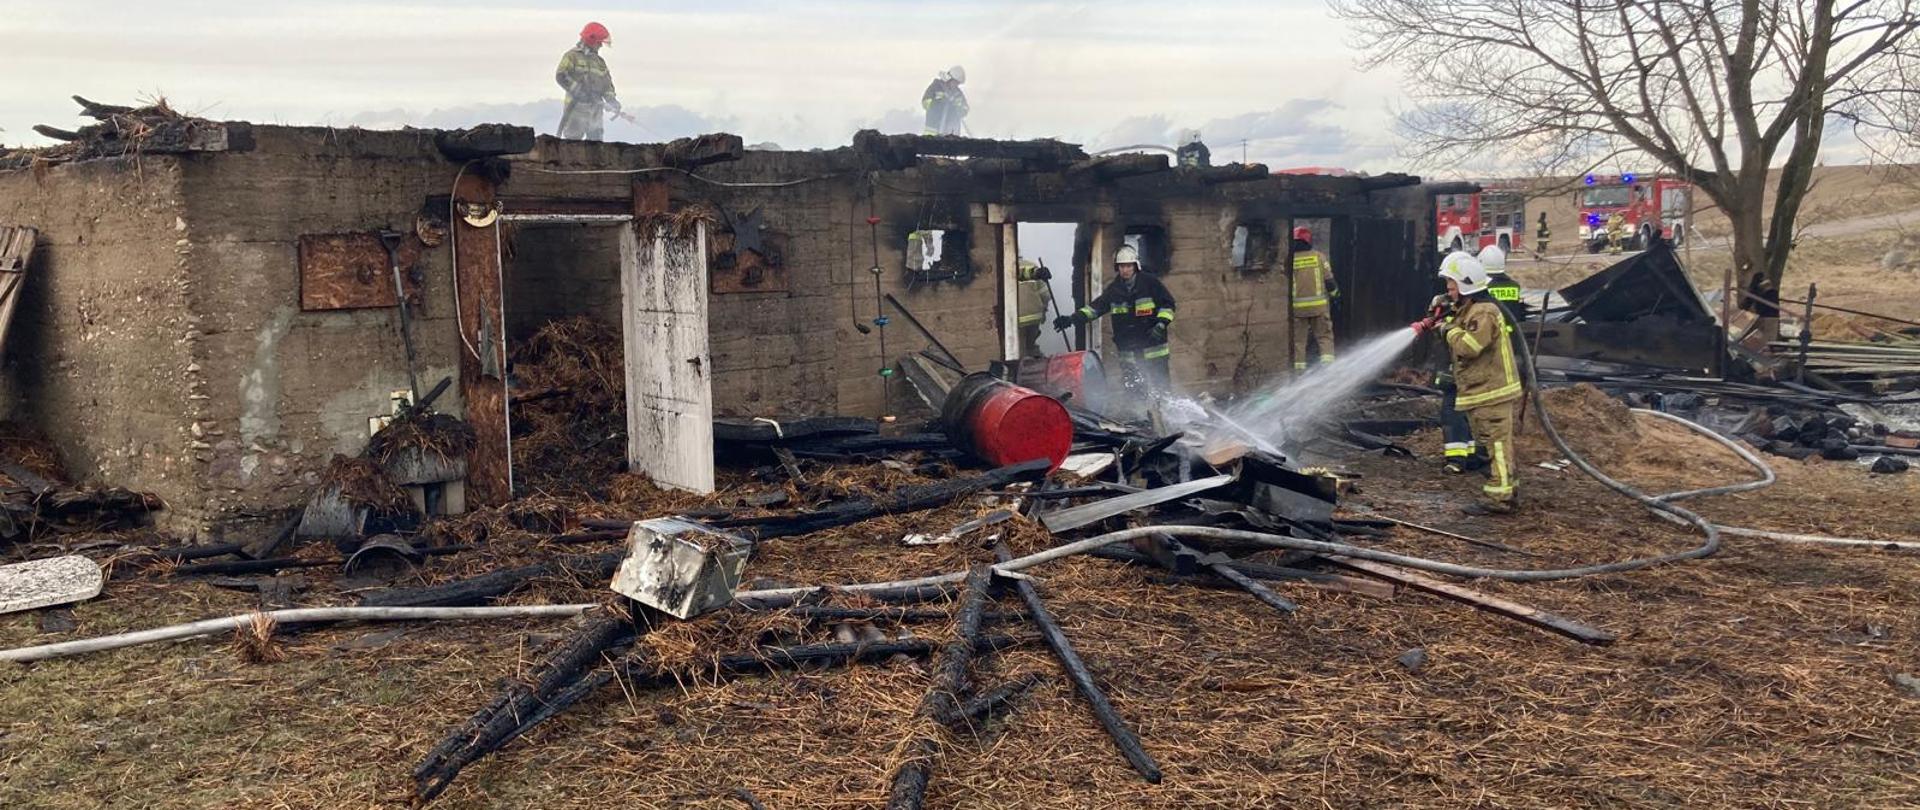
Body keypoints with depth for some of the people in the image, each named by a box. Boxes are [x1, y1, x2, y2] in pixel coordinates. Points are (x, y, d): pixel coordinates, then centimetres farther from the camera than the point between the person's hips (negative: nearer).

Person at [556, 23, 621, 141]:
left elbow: (607, 83, 14)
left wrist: (612, 100, -4)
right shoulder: (572, 56, -4)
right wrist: (579, 92, -22)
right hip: (577, 108, -7)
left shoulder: (599, 61, 16)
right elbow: (561, 76, -14)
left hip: (596, 110, 7)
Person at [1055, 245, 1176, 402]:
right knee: (1131, 387, 1)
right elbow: (1095, 308, 6)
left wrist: (1161, 325, -12)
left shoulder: (1150, 283, -1)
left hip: (1153, 347, -3)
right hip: (1128, 351, 3)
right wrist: (1072, 319, -7)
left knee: (1160, 386, -6)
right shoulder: (1114, 289, 9)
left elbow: (1168, 304, 3)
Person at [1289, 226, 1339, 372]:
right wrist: (1335, 294, 17)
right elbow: (1329, 280, 1)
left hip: (1297, 306, 0)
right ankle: (1327, 363, -5)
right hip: (1319, 305, 0)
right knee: (1324, 335, 8)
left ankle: (1299, 368, 5)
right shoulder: (1319, 256, 0)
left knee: (1298, 339, 7)